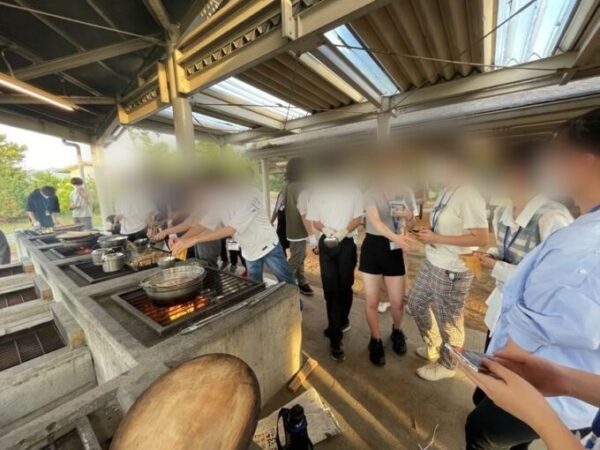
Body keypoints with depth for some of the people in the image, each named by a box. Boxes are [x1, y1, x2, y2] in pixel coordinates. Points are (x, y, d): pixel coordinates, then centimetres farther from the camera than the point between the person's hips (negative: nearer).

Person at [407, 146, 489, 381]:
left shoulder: (469, 197, -21)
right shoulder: (446, 190, 8)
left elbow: (481, 238, -24)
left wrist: (437, 238, -22)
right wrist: (427, 232, -1)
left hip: (452, 271, -9)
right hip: (431, 263, 10)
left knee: (448, 322, 11)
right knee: (416, 303, 22)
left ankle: (446, 365, 37)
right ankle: (433, 347, 46)